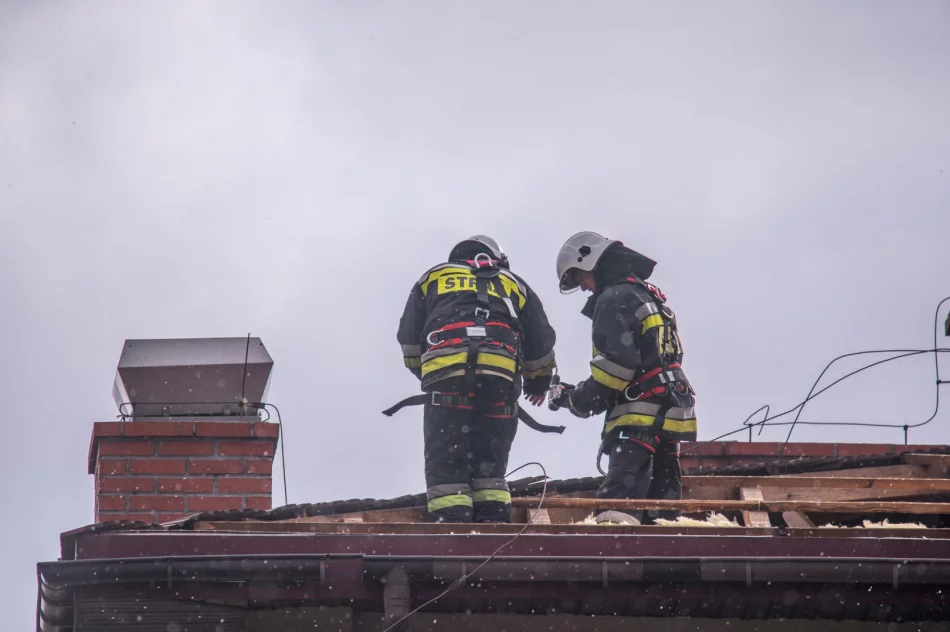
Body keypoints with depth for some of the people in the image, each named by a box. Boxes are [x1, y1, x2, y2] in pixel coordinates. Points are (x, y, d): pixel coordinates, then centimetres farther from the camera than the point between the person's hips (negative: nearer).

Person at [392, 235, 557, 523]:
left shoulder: (432, 279, 29)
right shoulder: (513, 284, 31)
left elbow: (409, 338, 22)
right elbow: (541, 343, 28)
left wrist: (422, 370, 40)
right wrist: (538, 380, 45)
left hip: (445, 373, -1)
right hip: (500, 378, 1)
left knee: (446, 465, -4)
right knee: (490, 464, 9)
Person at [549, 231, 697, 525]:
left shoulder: (615, 299, -7)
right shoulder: (651, 297, 24)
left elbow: (618, 362, -18)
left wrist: (580, 399, -6)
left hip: (640, 414, -10)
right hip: (670, 411, 10)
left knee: (619, 500, -20)